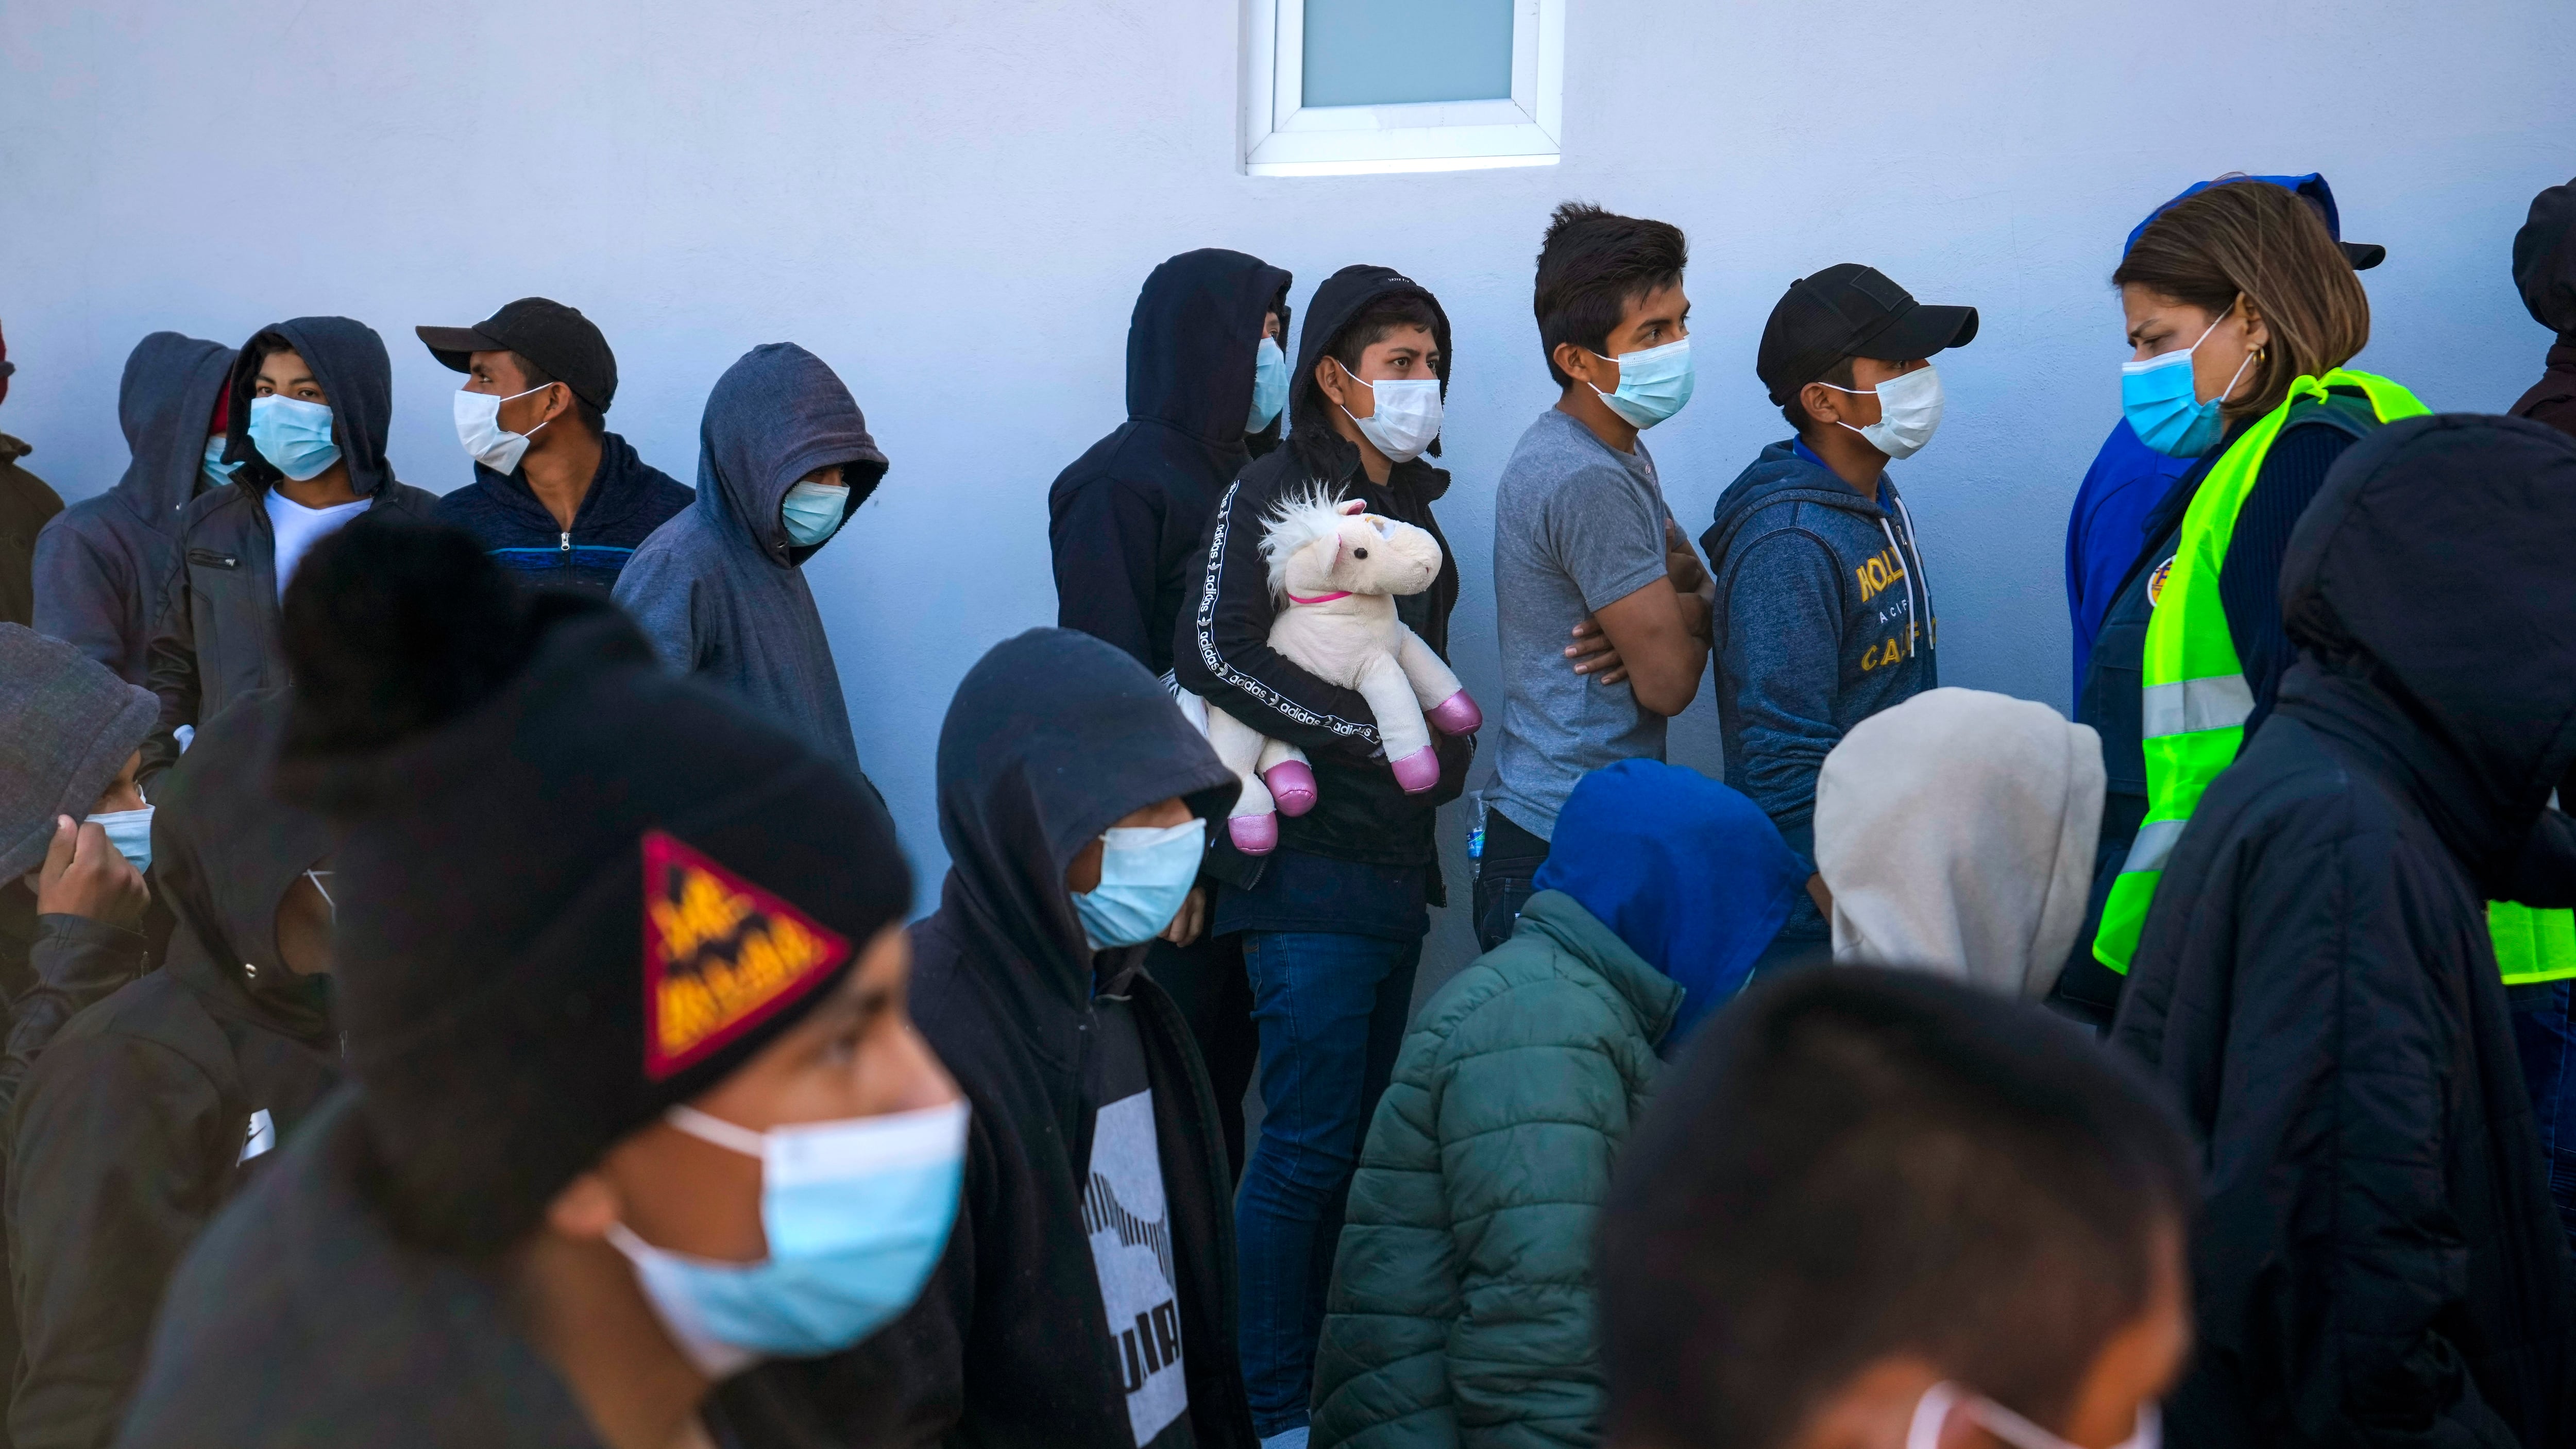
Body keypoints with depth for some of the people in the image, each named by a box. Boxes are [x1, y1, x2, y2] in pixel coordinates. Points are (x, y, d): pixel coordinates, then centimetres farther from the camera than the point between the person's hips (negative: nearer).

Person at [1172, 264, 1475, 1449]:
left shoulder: (1409, 505, 17)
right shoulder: (1276, 492, -6)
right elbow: (1215, 651, -19)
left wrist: (1447, 742, 9)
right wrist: (1373, 734, -19)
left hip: (1396, 865, 8)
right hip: (1310, 866, -8)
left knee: (1361, 1130, 12)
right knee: (1308, 1141, -7)